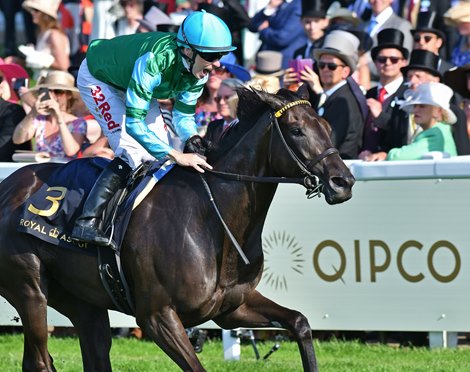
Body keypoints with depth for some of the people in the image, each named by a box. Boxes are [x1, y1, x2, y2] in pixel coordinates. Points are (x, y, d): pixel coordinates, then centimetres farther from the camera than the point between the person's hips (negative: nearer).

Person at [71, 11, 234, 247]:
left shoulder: (198, 69, -21)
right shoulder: (154, 61, -43)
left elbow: (183, 114, -7)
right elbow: (133, 123, -43)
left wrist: (192, 138, -30)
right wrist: (177, 156, -48)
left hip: (131, 83, 8)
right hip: (98, 78, -8)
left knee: (159, 152, 0)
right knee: (132, 153, -20)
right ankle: (86, 223, -21)